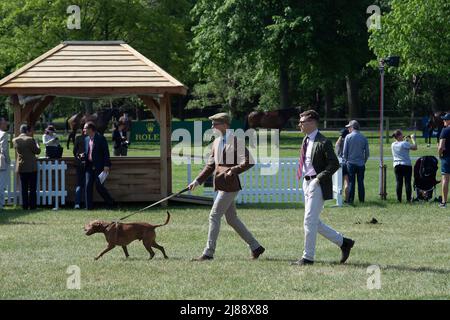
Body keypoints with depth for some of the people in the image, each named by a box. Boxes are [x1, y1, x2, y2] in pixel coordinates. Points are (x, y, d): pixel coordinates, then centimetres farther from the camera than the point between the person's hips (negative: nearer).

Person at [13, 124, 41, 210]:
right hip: (32, 167, -4)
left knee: (24, 188, 9)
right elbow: (37, 151, -6)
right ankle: (32, 205, 3)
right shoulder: (30, 140, -14)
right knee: (32, 188, 4)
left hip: (21, 167, 4)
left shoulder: (15, 140, -2)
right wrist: (36, 144, 13)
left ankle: (25, 206, 7)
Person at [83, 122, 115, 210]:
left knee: (99, 186, -6)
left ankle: (111, 203, 10)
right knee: (88, 186, -1)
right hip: (90, 166, 6)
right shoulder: (86, 139, 13)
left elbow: (106, 152, -10)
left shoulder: (100, 138, -8)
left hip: (99, 166, -6)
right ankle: (89, 206, 3)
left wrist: (106, 165, -16)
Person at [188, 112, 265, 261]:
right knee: (232, 219, 13)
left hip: (229, 186, -9)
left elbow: (248, 161, -19)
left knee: (214, 216, -9)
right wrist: (198, 181, 11)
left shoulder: (235, 141, -12)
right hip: (221, 186, 9)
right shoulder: (216, 142, 14)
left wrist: (232, 171, -22)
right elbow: (210, 165, 19)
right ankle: (255, 247, 20)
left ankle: (208, 253, -4)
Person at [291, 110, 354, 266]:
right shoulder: (306, 140, 13)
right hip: (307, 183, 9)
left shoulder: (323, 142, -15)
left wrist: (319, 178, -21)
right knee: (315, 223, 12)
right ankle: (343, 242, 24)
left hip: (318, 185, -9)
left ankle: (308, 257, 2)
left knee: (309, 221, -7)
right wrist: (304, 178, 12)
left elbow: (335, 164, -18)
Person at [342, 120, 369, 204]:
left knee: (351, 182, 1)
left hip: (351, 163, -2)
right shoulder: (364, 138, 3)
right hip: (361, 164, 2)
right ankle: (362, 199, 8)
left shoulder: (348, 137, -5)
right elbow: (367, 152, 5)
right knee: (361, 182, 7)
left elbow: (345, 151, -3)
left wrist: (345, 161, 10)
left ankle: (350, 200, 0)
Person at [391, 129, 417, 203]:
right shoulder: (404, 144, -13)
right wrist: (413, 139, 1)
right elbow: (415, 147, -11)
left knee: (399, 183, 4)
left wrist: (405, 140, 22)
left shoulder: (393, 145, 6)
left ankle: (399, 199, 2)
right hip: (406, 165, -5)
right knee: (407, 182, 0)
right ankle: (408, 199, -2)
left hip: (397, 166, 5)